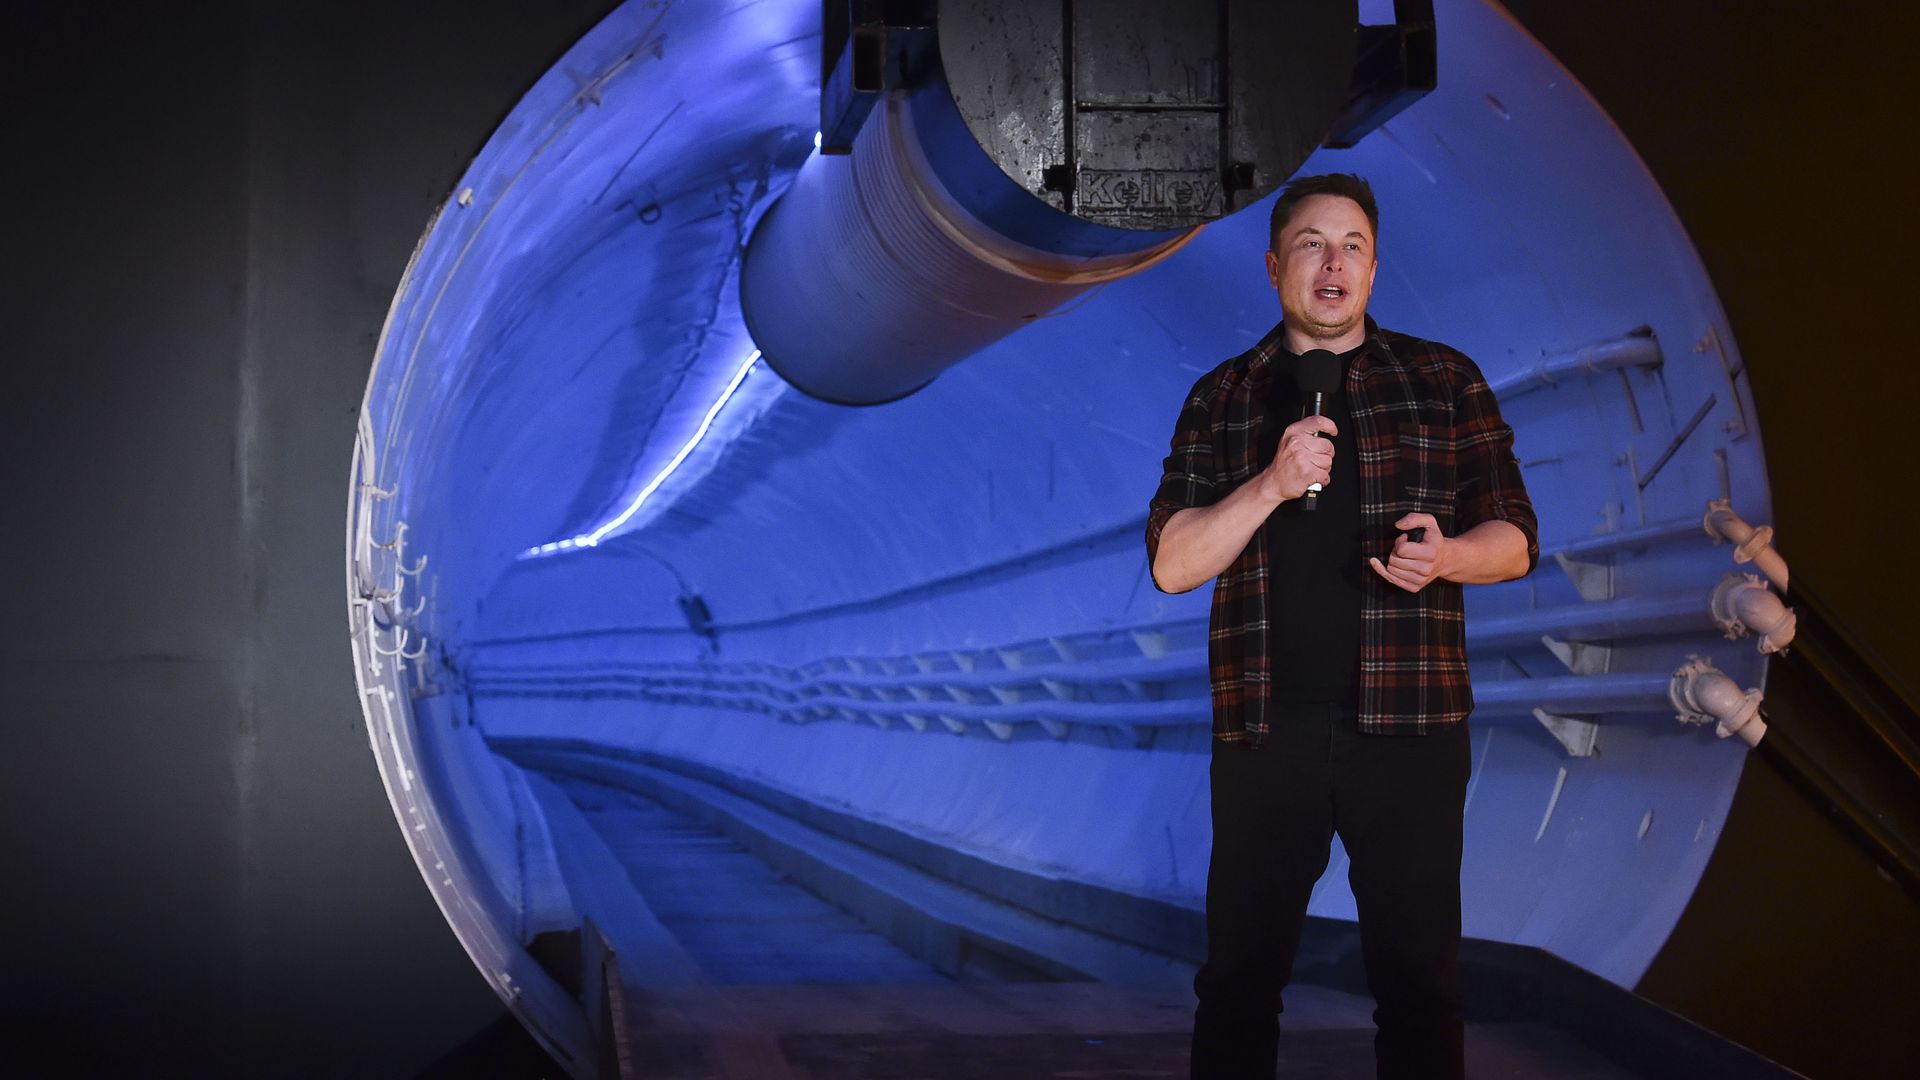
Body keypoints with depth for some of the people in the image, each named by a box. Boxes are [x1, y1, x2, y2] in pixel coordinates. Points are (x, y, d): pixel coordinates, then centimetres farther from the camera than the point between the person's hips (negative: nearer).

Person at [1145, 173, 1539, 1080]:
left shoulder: (1445, 383, 8)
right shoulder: (1222, 399, 10)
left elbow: (1515, 540, 9)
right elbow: (1172, 564, 2)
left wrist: (1447, 556, -14)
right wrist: (1272, 484, -14)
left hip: (1408, 724, 0)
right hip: (1263, 728, 1)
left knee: (1419, 980, 3)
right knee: (1239, 978, 6)